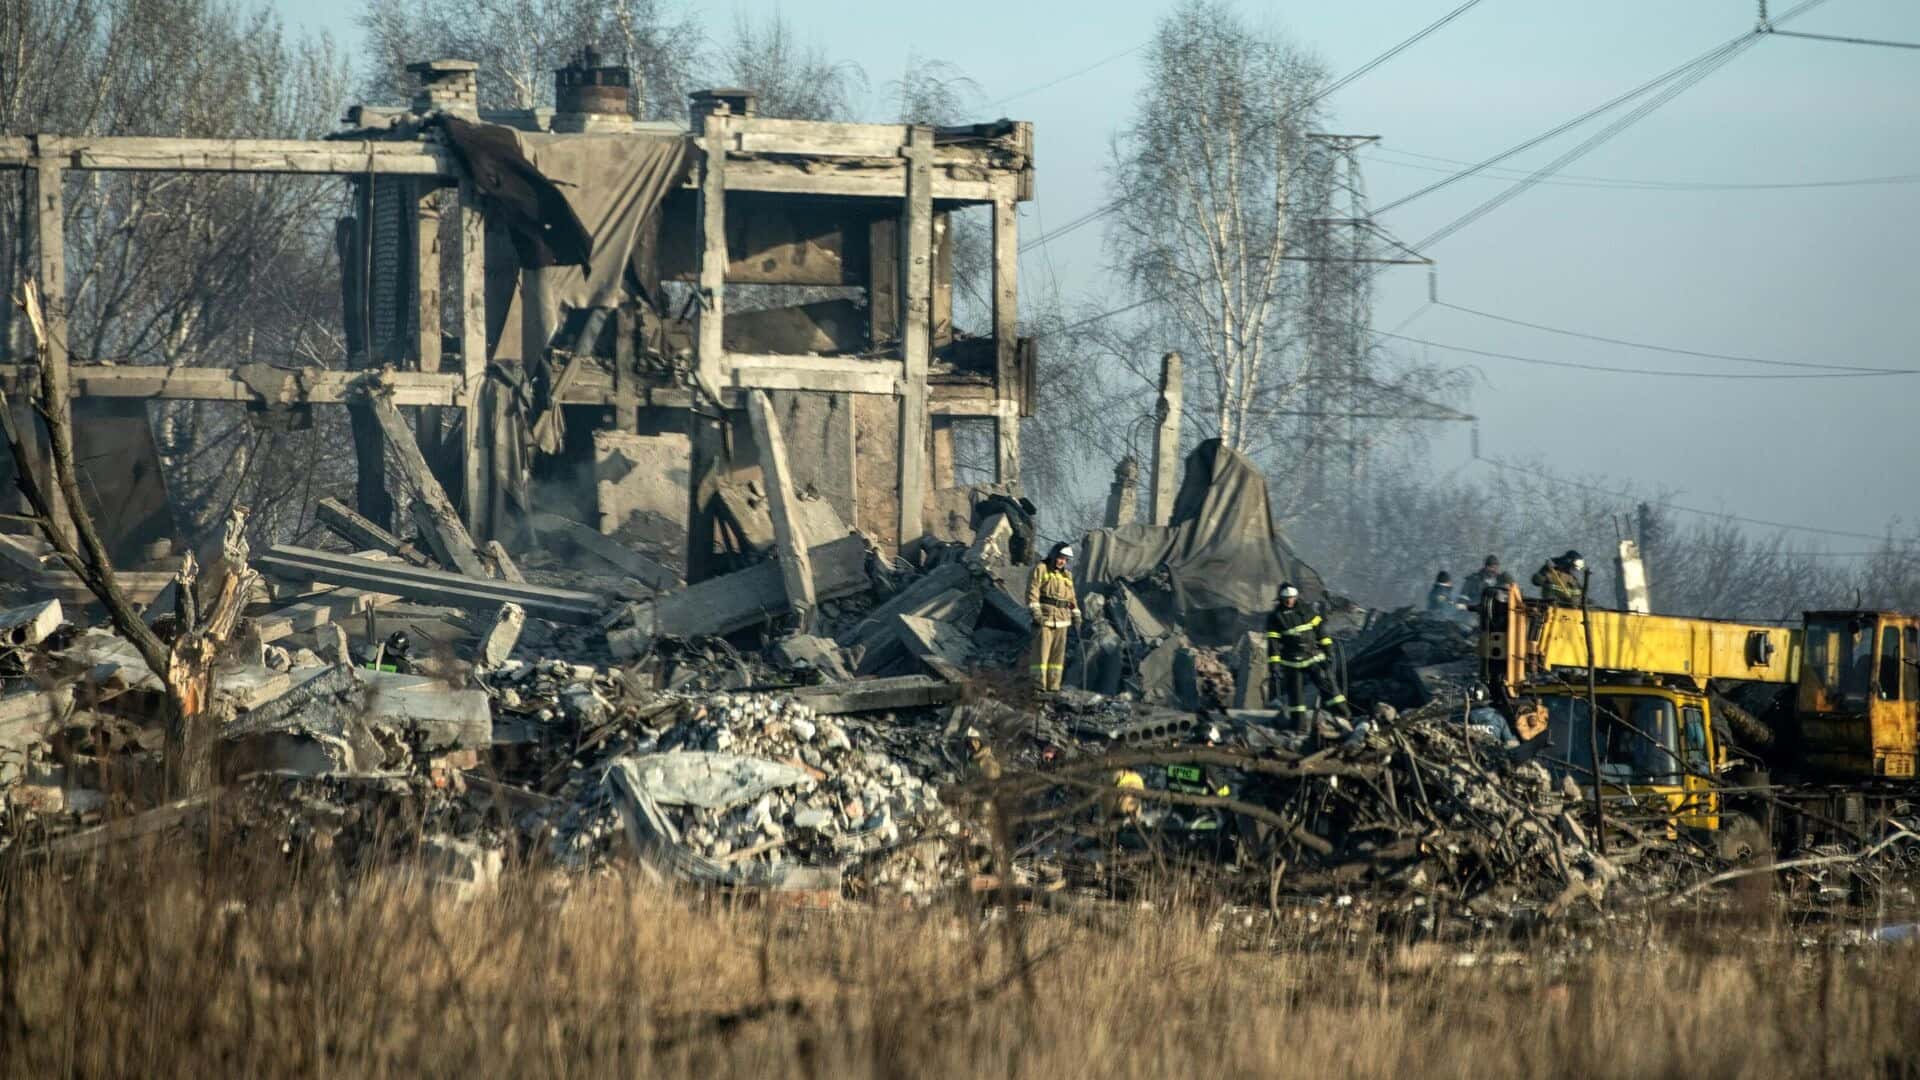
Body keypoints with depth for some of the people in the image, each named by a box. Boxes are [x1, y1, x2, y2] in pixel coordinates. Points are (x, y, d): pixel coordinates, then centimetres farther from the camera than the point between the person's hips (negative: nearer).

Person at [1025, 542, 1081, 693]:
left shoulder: (1067, 576, 18)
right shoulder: (1040, 570, 0)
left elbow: (1072, 599, 23)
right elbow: (1032, 592, -9)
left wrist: (1076, 616, 15)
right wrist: (1035, 611, -20)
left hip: (1061, 620, 6)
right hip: (1044, 618, -6)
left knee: (1058, 653, 4)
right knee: (1041, 652, -9)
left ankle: (1053, 686, 7)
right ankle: (1039, 685, -10)